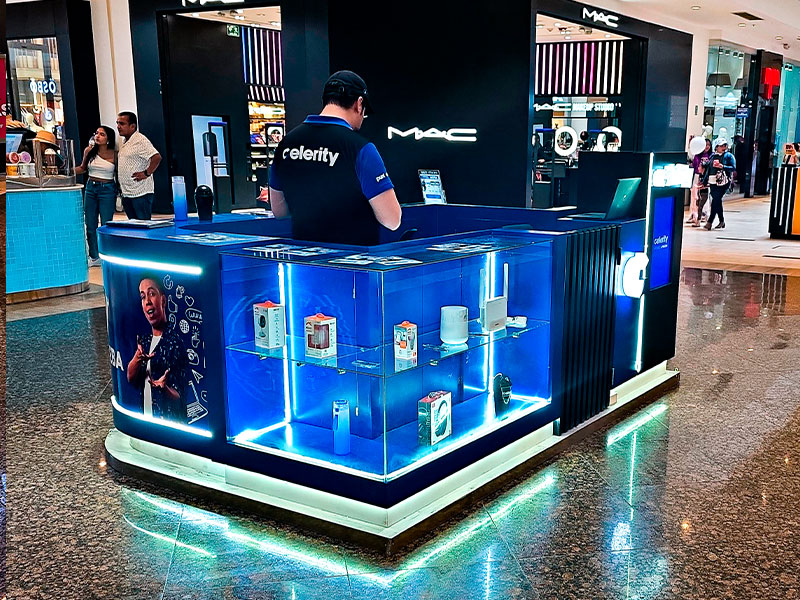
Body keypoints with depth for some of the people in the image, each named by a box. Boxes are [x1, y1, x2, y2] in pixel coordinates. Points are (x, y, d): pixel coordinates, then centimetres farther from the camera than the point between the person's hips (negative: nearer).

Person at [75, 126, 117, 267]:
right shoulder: (89, 151, 3)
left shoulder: (114, 155, -5)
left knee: (106, 224, -4)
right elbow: (83, 168, 18)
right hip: (90, 188, 4)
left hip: (107, 189, -4)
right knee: (90, 224, 7)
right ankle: (94, 257, 18)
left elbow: (118, 174, 4)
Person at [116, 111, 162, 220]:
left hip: (140, 194, -10)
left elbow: (157, 157, -24)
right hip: (126, 194, 10)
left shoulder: (140, 140, -12)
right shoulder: (123, 143, 18)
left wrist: (146, 173, -21)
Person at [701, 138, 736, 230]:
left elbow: (733, 167, -7)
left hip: (723, 183, -5)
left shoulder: (728, 156, 1)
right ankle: (721, 221, 22)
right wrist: (704, 182, 17)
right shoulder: (712, 156, 13)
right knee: (717, 201, 9)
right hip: (713, 183, 5)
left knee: (715, 201, -13)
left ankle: (710, 222, -14)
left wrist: (723, 167, -20)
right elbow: (708, 170, 18)